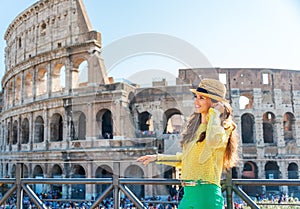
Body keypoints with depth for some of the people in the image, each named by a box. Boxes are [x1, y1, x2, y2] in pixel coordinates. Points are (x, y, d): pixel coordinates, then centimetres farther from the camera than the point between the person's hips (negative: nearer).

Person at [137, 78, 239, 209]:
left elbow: (213, 140, -33)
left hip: (206, 193, -8)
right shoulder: (194, 127, 16)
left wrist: (215, 113, -17)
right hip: (188, 193, 8)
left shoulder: (224, 127, -7)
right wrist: (157, 158, 25)